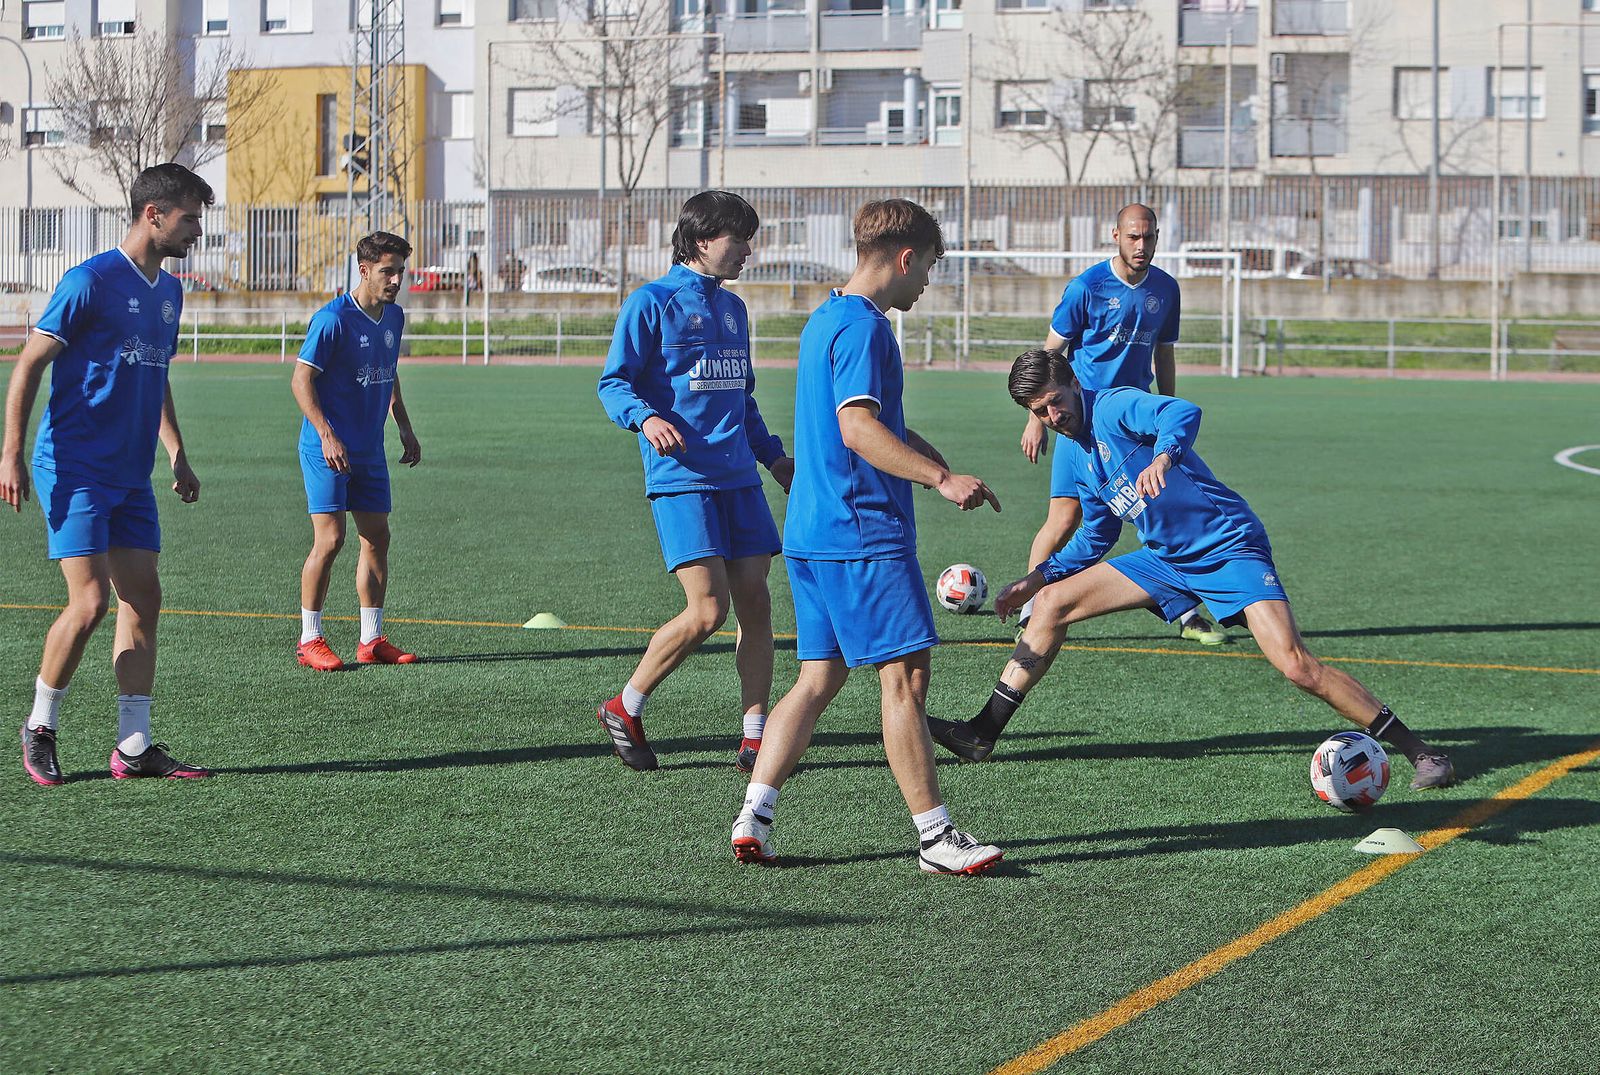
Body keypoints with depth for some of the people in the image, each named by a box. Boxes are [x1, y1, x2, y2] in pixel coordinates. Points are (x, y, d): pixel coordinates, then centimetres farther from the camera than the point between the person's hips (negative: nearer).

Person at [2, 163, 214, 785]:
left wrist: (177, 457, 21)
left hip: (132, 478, 8)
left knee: (143, 600, 2)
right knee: (90, 601, -11)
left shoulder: (168, 291, 13)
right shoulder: (91, 281, -11)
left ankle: (134, 746, 7)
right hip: (75, 471, -8)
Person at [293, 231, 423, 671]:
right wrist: (327, 436, -21)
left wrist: (405, 428, 18)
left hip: (370, 450, 8)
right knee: (329, 539, -10)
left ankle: (372, 640, 15)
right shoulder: (333, 319, -15)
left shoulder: (394, 317, 9)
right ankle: (310, 640, 0)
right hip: (327, 449, -8)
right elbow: (301, 379, -14)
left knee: (377, 538, 7)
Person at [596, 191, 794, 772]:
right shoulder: (652, 302, -3)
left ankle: (754, 736, 7)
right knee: (708, 609, -13)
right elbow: (613, 382, -6)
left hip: (739, 478, 7)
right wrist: (645, 418, -25)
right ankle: (625, 709, 5)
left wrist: (774, 456, 25)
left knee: (754, 601, 1)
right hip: (681, 479, -7)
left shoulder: (732, 308, 19)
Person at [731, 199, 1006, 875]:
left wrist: (928, 463, 34)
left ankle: (753, 818, 5)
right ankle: (936, 837, -2)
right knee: (905, 678, -5)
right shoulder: (864, 326, -13)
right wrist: (942, 477, -27)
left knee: (818, 679, 10)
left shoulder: (825, 320, 18)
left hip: (810, 533, 10)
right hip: (864, 534, -10)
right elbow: (858, 429, -23)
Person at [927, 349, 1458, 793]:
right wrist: (1038, 577, 16)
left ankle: (1419, 752, -14)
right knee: (1051, 602, 1)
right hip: (1165, 559, 9)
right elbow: (1095, 537, 25)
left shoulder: (1113, 407, -14)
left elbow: (1182, 412, -35)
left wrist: (1164, 455, -56)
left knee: (1295, 665, -22)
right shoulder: (1077, 460, 12)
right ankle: (982, 733, 7)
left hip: (1230, 548, -8)